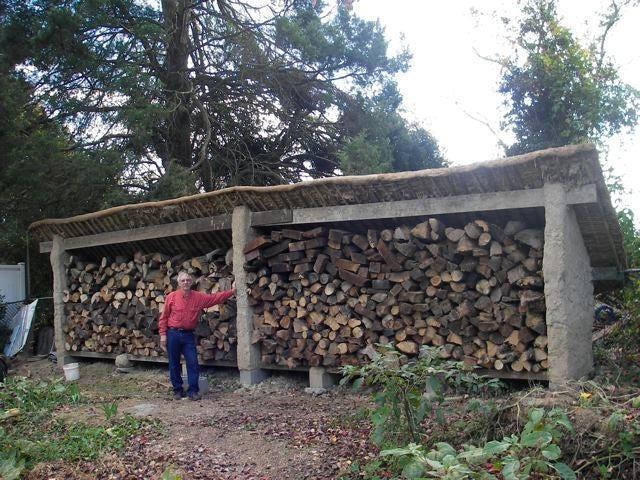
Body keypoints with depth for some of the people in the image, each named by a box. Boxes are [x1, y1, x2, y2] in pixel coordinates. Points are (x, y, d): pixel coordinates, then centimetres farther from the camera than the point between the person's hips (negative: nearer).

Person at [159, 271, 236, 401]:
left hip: (188, 335, 1)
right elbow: (164, 317, 1)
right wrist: (163, 334, -3)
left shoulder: (199, 297, 3)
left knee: (193, 363, -3)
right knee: (174, 364, 6)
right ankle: (178, 390, 19)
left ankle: (193, 391, 6)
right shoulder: (171, 297, -2)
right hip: (173, 334, -1)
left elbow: (216, 298, 4)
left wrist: (232, 291, -4)